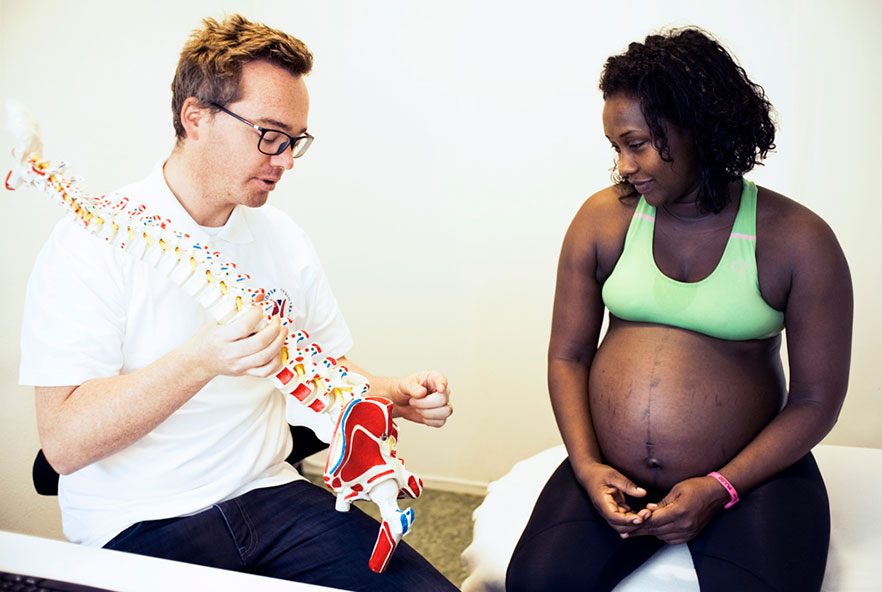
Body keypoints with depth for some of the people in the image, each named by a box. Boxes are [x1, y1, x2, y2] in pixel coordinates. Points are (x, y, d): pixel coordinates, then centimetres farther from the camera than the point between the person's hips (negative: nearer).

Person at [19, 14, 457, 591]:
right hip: (137, 524, -4)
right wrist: (202, 360, -30)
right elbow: (63, 442, -17)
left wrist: (397, 396, -5)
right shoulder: (94, 241, -12)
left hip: (268, 493, 4)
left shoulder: (283, 236, 7)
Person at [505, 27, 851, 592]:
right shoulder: (602, 218, 2)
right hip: (614, 475, 1)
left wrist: (719, 489, -12)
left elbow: (816, 401, -2)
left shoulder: (799, 239, -5)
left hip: (753, 477, -1)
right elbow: (568, 355, 5)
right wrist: (586, 465, -9)